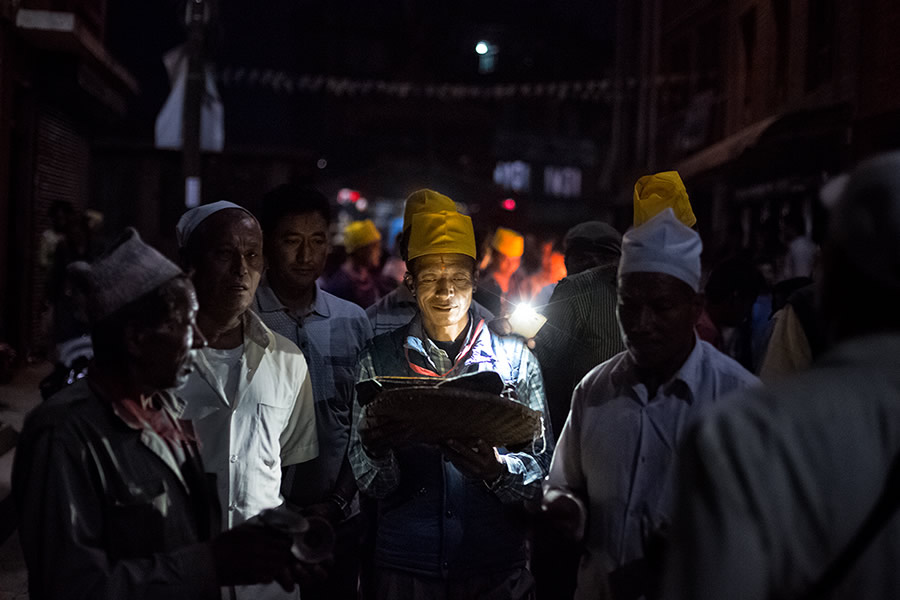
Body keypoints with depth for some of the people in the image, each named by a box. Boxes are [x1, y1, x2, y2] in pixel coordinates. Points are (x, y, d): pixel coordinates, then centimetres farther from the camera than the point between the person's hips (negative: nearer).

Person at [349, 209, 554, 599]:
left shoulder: (515, 359, 1)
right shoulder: (379, 359, 2)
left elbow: (542, 470, -3)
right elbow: (372, 485, -2)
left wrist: (497, 470, -23)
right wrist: (376, 451, -23)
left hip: (497, 567, 0)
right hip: (406, 564, 0)